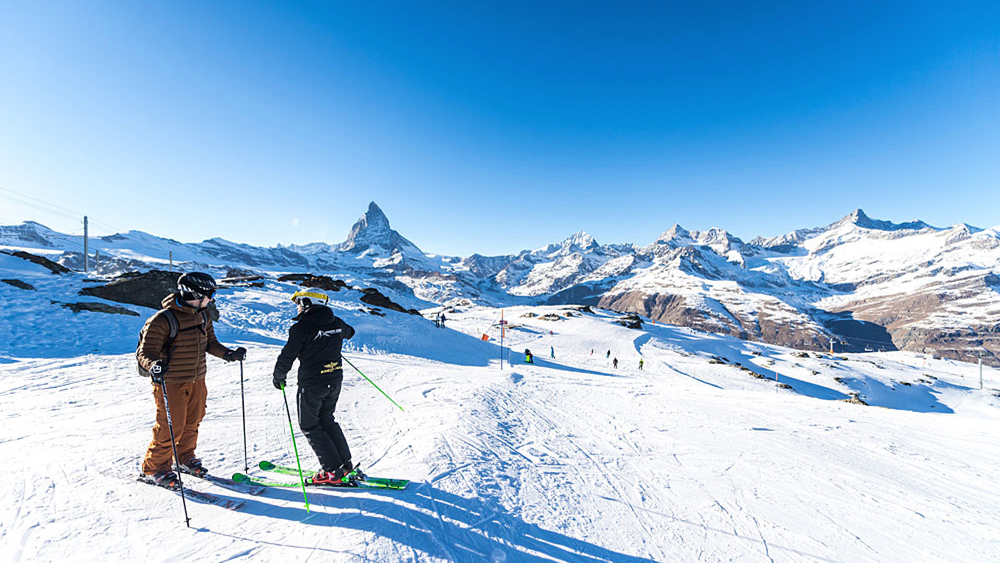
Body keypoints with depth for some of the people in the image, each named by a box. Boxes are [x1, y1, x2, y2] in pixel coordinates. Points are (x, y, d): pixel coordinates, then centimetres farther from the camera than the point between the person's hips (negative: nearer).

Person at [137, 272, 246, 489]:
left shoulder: (203, 315, 3)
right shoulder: (163, 320, -19)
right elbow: (146, 351, -18)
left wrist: (228, 354, 3)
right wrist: (154, 366, -37)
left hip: (197, 380, 7)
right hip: (170, 383, -7)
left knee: (193, 422, 17)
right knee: (170, 427, 1)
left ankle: (186, 458, 37)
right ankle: (154, 468, 23)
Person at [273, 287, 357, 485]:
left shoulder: (301, 327, -15)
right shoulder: (336, 323, 4)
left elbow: (287, 356, -11)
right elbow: (349, 332, 26)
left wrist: (278, 377, 7)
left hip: (312, 383, -7)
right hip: (335, 380, 7)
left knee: (309, 425, 10)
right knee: (326, 420, 21)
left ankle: (333, 471, 8)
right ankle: (346, 466, 21)